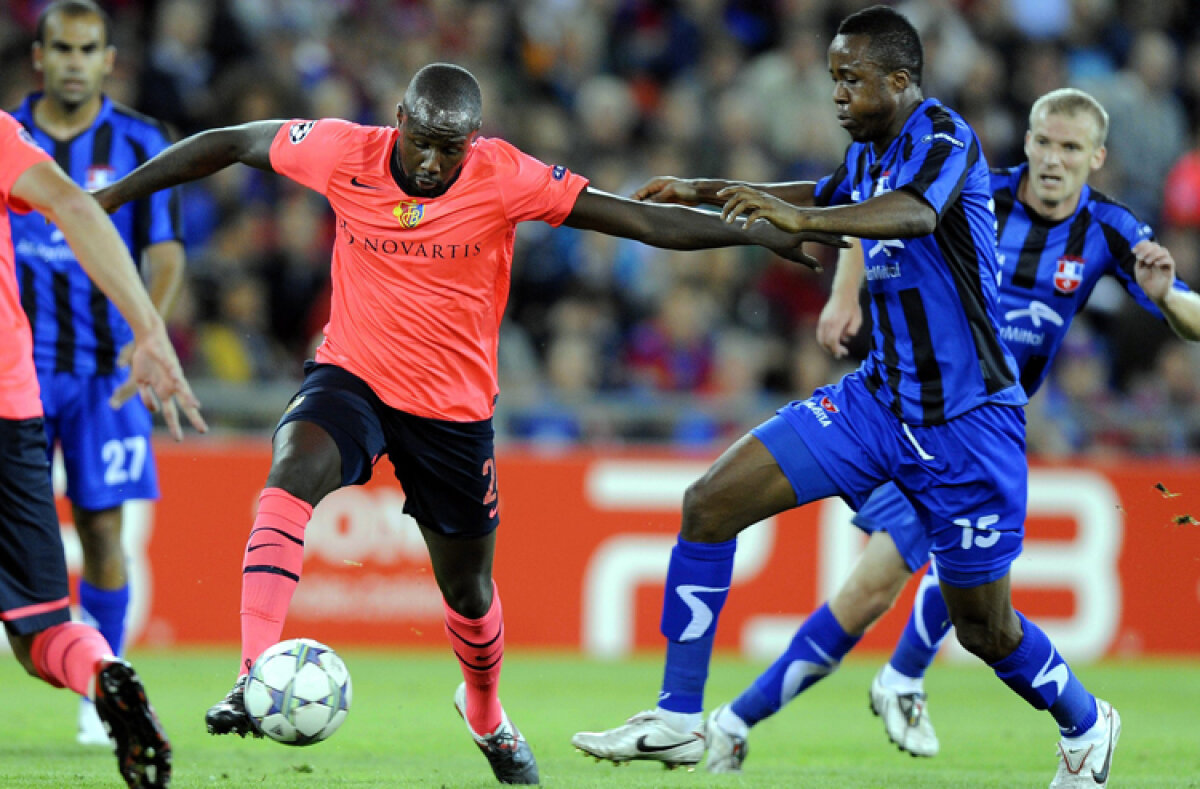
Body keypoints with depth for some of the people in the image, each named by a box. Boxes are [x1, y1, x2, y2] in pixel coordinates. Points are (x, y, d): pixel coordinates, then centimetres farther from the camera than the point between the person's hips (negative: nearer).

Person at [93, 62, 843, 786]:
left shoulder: (505, 178, -16)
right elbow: (228, 143, 1)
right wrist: (117, 194, 3)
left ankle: (486, 714, 45)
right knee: (294, 471, -32)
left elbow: (640, 219, -15)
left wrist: (761, 232, -19)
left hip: (456, 406, 0)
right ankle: (254, 679, -37)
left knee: (467, 584, 12)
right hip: (353, 378, 0)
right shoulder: (345, 153, -13)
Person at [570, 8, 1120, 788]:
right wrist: (705, 192, 23)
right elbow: (825, 199, 31)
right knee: (711, 503, -8)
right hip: (879, 397, 7)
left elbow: (914, 213, -39)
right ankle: (679, 720, -4)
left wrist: (801, 217, -54)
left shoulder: (945, 137, -17)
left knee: (983, 626, 2)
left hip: (967, 421, -7)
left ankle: (1085, 724, 33)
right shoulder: (868, 154, 7)